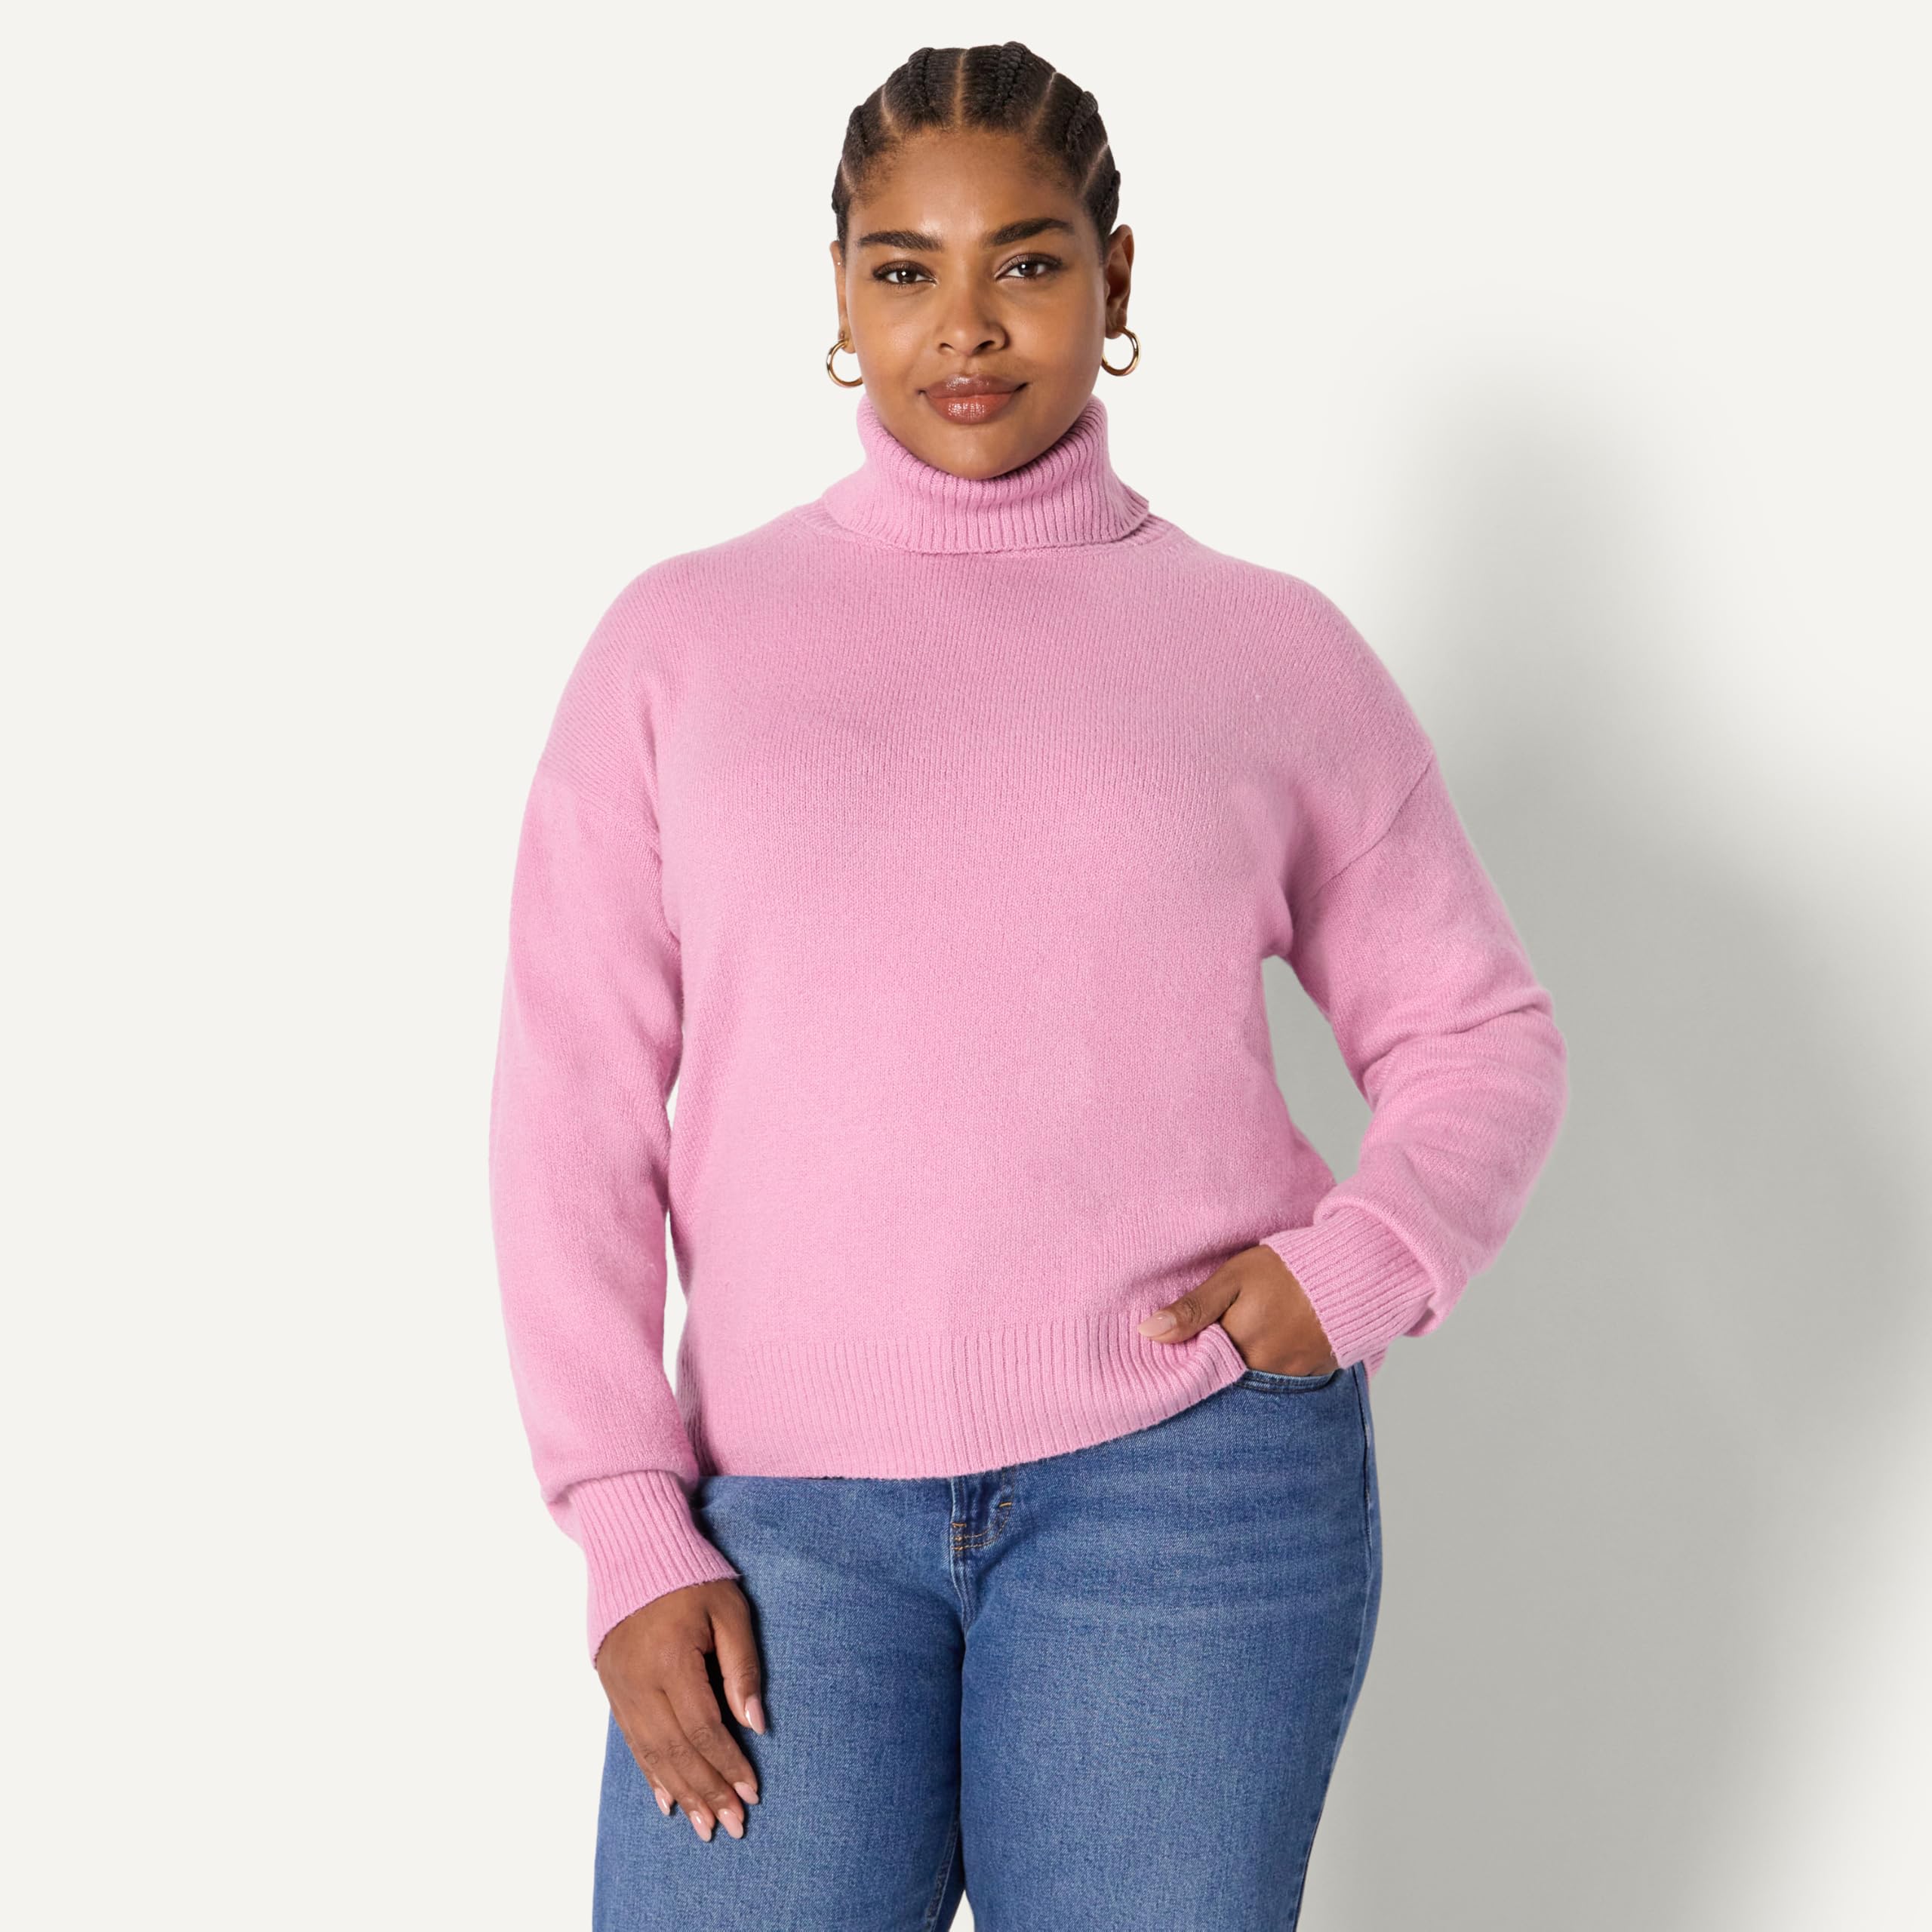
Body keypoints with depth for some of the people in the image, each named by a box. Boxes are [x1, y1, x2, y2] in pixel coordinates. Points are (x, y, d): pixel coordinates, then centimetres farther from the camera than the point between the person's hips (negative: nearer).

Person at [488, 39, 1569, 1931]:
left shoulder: (1269, 649, 7)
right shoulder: (682, 638, 7)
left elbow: (1478, 1031, 13)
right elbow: (573, 1102, 4)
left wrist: (1367, 1255, -8)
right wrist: (629, 1528, -3)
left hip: (1195, 1479, 0)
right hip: (788, 1507, 0)